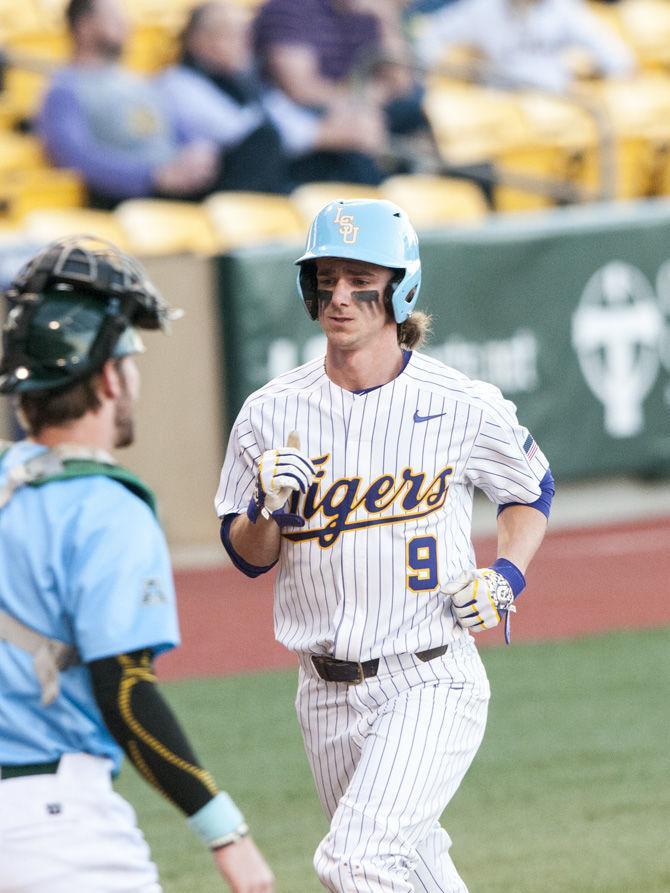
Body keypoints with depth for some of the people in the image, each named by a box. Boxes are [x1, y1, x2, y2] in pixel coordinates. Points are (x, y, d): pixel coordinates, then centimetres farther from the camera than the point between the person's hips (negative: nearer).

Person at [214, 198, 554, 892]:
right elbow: (246, 557, 7)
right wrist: (268, 507, -15)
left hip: (432, 683, -4)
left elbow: (531, 488, 13)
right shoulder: (272, 413, 0)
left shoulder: (463, 407, -6)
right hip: (328, 696, 4)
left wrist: (505, 577, -4)